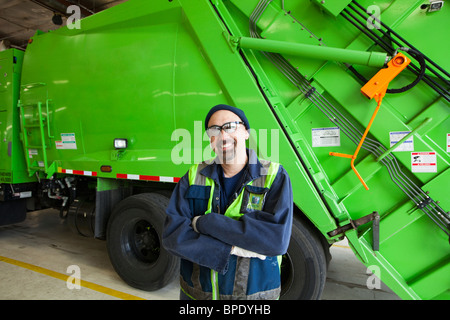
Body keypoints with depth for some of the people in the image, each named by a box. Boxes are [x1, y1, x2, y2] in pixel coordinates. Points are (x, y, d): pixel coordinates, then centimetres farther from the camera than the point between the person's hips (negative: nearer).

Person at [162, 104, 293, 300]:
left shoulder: (274, 176, -12)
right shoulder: (195, 176, -5)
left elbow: (278, 239, -25)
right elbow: (171, 235, -13)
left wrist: (206, 222, -23)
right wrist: (232, 248, -23)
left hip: (254, 293, -1)